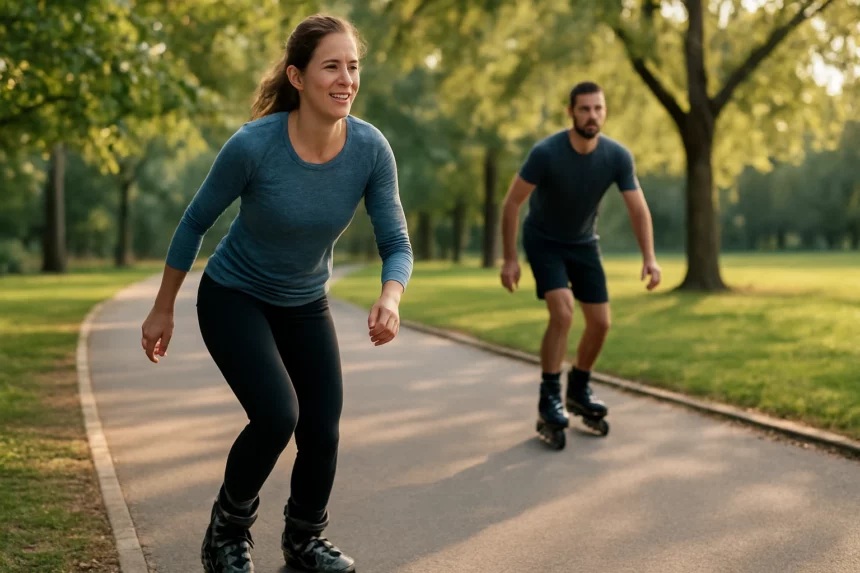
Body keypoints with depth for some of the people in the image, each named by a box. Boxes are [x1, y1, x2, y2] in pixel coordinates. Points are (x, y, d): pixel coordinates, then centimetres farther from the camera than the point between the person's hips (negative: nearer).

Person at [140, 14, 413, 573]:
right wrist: (163, 310, -3)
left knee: (323, 429, 1)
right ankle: (230, 526, 9)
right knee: (277, 415, -21)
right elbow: (195, 223, -12)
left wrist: (390, 298, -35)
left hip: (306, 306, 4)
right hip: (234, 298, -4)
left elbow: (397, 243, -13)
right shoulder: (254, 144, -27)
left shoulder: (371, 149, -19)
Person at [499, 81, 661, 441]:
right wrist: (510, 259, -19)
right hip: (544, 243, -4)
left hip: (584, 244, 4)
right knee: (563, 314, -23)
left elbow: (638, 210, -13)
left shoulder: (618, 156, -17)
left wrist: (649, 258, -25)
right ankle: (549, 398, -11)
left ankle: (578, 390, 26)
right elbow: (511, 204, -19)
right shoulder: (546, 153, -27)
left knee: (600, 323, 3)